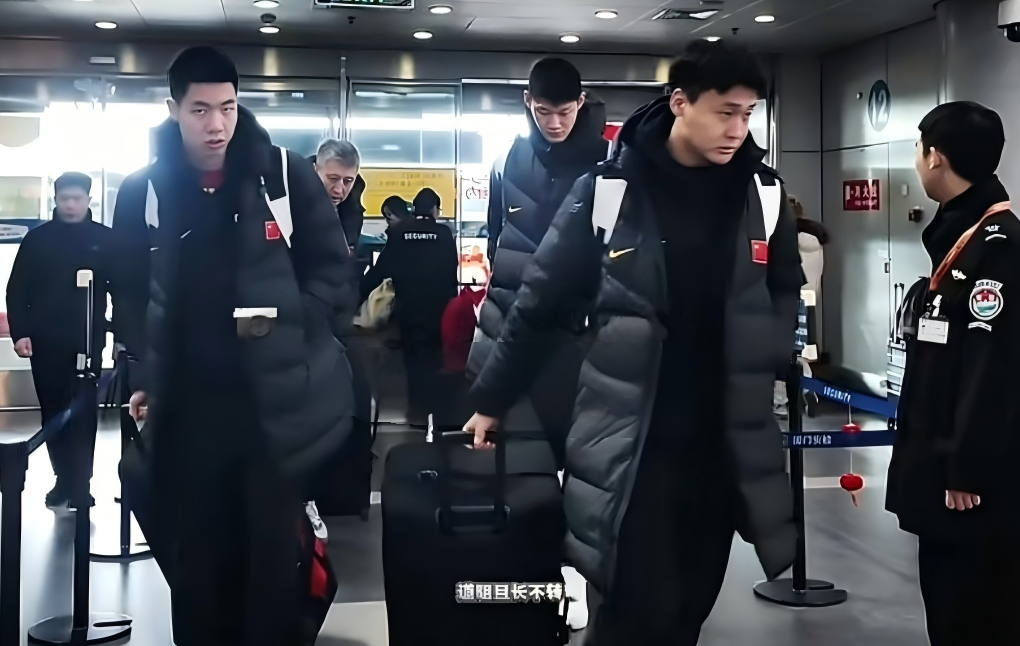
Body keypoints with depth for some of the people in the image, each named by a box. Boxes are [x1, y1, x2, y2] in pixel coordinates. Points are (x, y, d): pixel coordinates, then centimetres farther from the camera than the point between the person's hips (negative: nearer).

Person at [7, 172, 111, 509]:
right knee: (53, 413, 7)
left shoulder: (104, 239, 3)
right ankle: (64, 479, 16)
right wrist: (20, 332, -6)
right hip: (45, 343, 1)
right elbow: (17, 290, 4)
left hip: (88, 343, -1)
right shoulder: (37, 238, 5)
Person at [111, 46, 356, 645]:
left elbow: (334, 268, 0)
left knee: (275, 547, 7)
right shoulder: (144, 189, 3)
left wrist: (292, 323, -12)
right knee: (198, 551, 11)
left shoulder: (285, 174, -3)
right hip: (188, 403, 2)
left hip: (275, 396, -1)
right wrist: (143, 373, 3)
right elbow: (130, 291, 11)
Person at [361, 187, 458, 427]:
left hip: (408, 306, 1)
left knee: (413, 355, 9)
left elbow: (382, 267, -2)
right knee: (433, 355, 10)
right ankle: (431, 409, 13)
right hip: (437, 306, -1)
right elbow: (451, 272, -2)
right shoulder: (444, 234, -4)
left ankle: (418, 409, 11)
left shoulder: (399, 232, -2)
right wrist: (450, 299, 9)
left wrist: (361, 292, 5)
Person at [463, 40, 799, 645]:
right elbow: (542, 303, 0)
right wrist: (491, 400, 5)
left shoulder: (763, 193, 2)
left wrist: (768, 354, 3)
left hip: (724, 441, 4)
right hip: (632, 441, -3)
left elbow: (784, 290, 19)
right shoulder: (609, 190, -8)